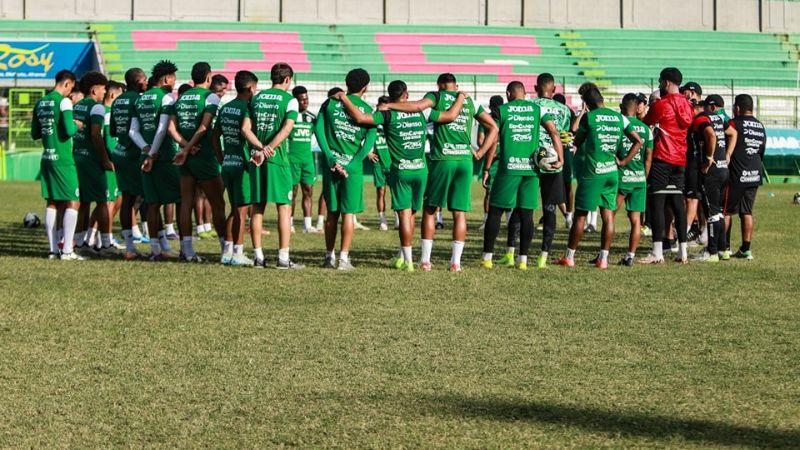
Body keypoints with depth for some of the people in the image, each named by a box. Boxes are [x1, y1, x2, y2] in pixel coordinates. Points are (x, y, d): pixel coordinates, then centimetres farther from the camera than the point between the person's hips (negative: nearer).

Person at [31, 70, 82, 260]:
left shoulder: (40, 103, 10)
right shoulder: (63, 102, -11)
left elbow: (34, 134, 15)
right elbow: (69, 130, -18)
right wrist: (77, 125, 2)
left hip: (47, 157, 7)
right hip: (63, 159, -7)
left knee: (52, 203, 11)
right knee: (72, 203, -2)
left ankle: (53, 249, 11)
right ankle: (67, 251, -6)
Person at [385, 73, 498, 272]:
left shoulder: (437, 96, 5)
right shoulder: (471, 102, 17)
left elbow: (418, 106, -16)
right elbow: (493, 128, 17)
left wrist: (389, 105, -11)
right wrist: (480, 152, 14)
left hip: (442, 158, -3)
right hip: (465, 159, 3)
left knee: (430, 209, 9)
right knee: (459, 212, 4)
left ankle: (425, 259, 7)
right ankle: (456, 261, 1)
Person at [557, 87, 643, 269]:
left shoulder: (589, 117, -6)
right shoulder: (620, 118, 7)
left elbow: (577, 143, 5)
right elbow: (638, 142, 7)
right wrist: (624, 161, 9)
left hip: (591, 172, -4)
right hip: (612, 172, 4)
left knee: (580, 215, 3)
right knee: (608, 216, 5)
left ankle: (569, 257, 8)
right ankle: (603, 258, 4)